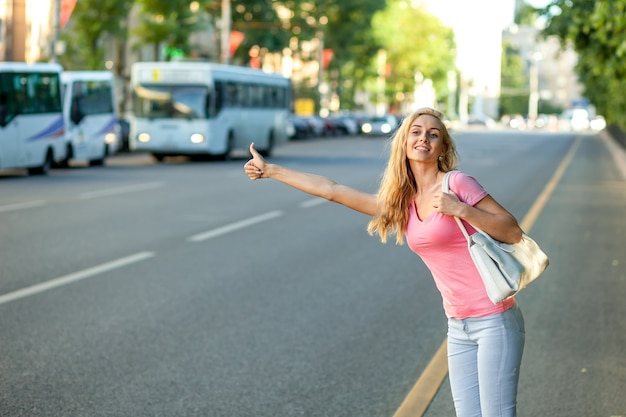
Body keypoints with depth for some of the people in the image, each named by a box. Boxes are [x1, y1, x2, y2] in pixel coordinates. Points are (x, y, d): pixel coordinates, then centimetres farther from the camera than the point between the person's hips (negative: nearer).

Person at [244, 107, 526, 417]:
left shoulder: (457, 183, -7)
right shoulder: (401, 203, 10)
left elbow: (513, 232, -8)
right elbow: (332, 190, 15)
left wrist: (460, 209, -20)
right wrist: (270, 170, 19)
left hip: (494, 321, -6)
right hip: (459, 327, 6)